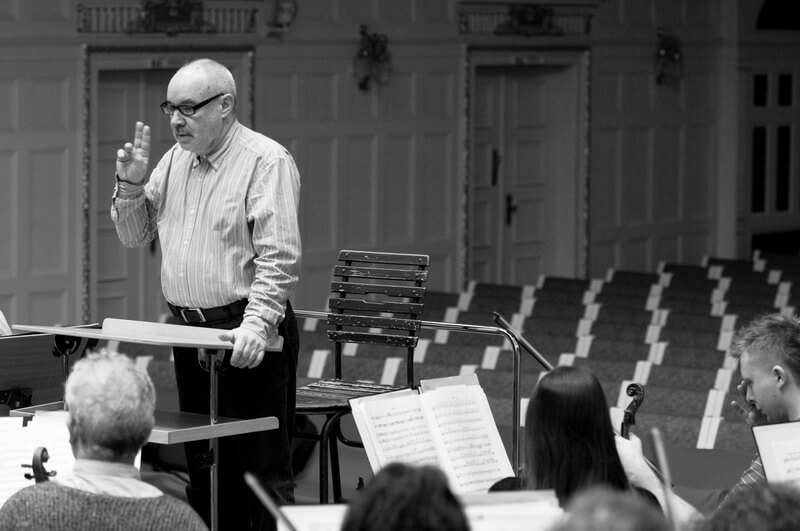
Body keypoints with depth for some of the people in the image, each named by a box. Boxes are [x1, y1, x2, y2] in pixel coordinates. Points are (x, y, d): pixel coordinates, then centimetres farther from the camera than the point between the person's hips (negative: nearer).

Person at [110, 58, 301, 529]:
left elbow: (279, 259, -17)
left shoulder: (268, 162, -10)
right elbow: (134, 236, 18)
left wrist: (257, 323, -27)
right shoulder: (175, 160, 13)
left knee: (263, 470, -6)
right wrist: (131, 184, 1)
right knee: (204, 471, 12)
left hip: (246, 337, -7)